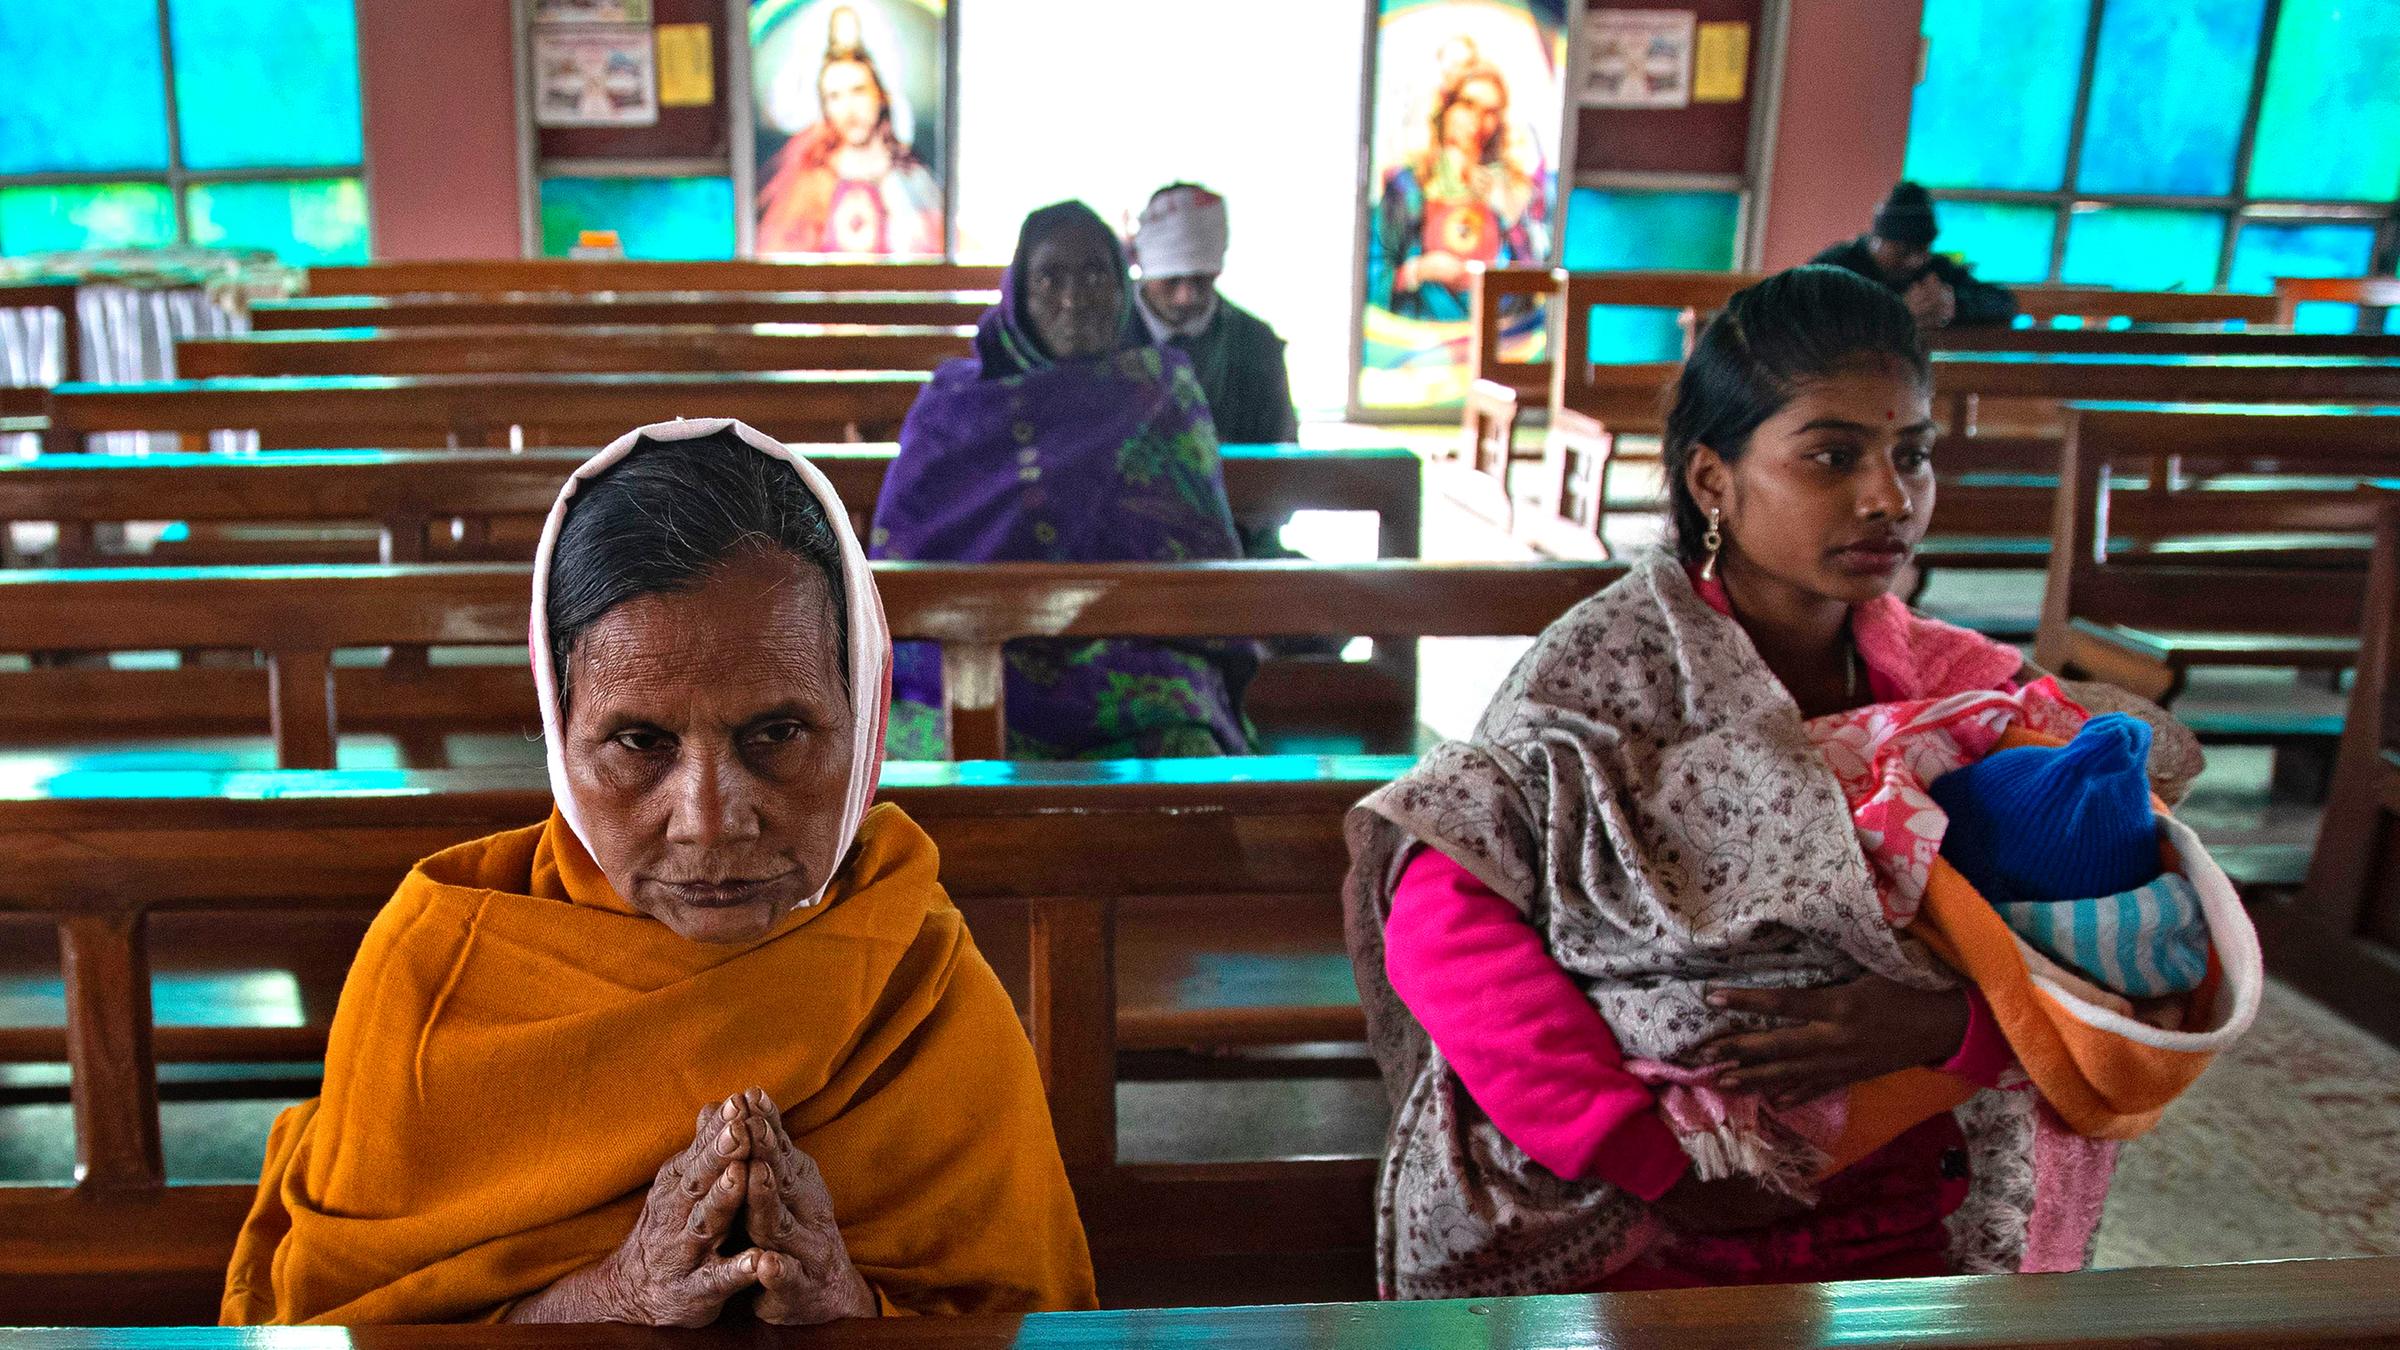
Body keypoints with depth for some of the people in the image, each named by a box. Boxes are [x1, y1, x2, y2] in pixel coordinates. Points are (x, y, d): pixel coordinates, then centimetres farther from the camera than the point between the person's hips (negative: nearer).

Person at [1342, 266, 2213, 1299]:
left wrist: (1947, 1025, -15)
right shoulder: (1610, 667, -6)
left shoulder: (1958, 688, 8)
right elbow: (1443, 917, -13)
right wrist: (1651, 1157, -18)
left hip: (1906, 1223, 4)